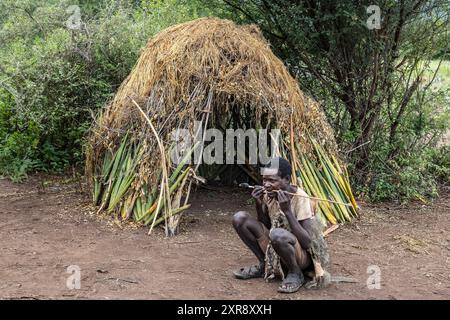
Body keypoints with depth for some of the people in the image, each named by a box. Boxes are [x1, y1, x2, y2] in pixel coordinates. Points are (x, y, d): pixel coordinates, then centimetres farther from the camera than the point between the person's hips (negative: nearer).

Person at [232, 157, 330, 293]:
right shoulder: (269, 194, -5)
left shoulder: (300, 198, -23)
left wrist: (287, 211, -33)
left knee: (277, 234, -39)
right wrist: (259, 204, -12)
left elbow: (307, 242, -26)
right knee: (240, 218, -10)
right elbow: (265, 226, 5)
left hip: (303, 255, -6)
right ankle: (264, 265, 6)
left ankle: (296, 274, -9)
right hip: (274, 251, 6)